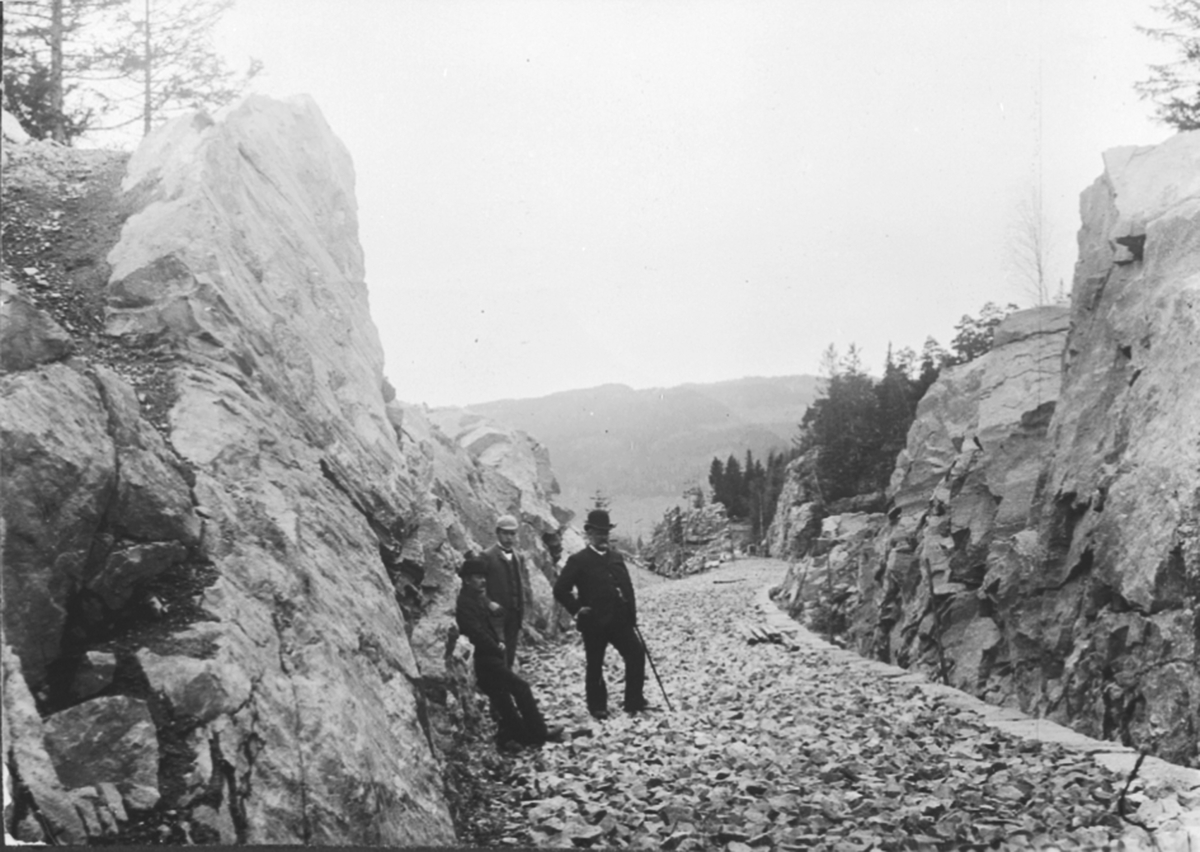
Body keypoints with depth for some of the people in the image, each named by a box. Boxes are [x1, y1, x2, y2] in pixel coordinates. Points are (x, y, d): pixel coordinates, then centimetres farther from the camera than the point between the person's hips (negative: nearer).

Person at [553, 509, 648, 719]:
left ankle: (634, 701, 7)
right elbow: (560, 590, -5)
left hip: (620, 620, 4)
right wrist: (578, 609, -10)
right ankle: (597, 707, 19)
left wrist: (631, 614, 7)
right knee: (595, 666, 5)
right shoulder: (578, 560, -3)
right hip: (594, 623, -4)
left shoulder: (616, 557, 13)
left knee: (637, 655, -4)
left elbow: (627, 587, 15)